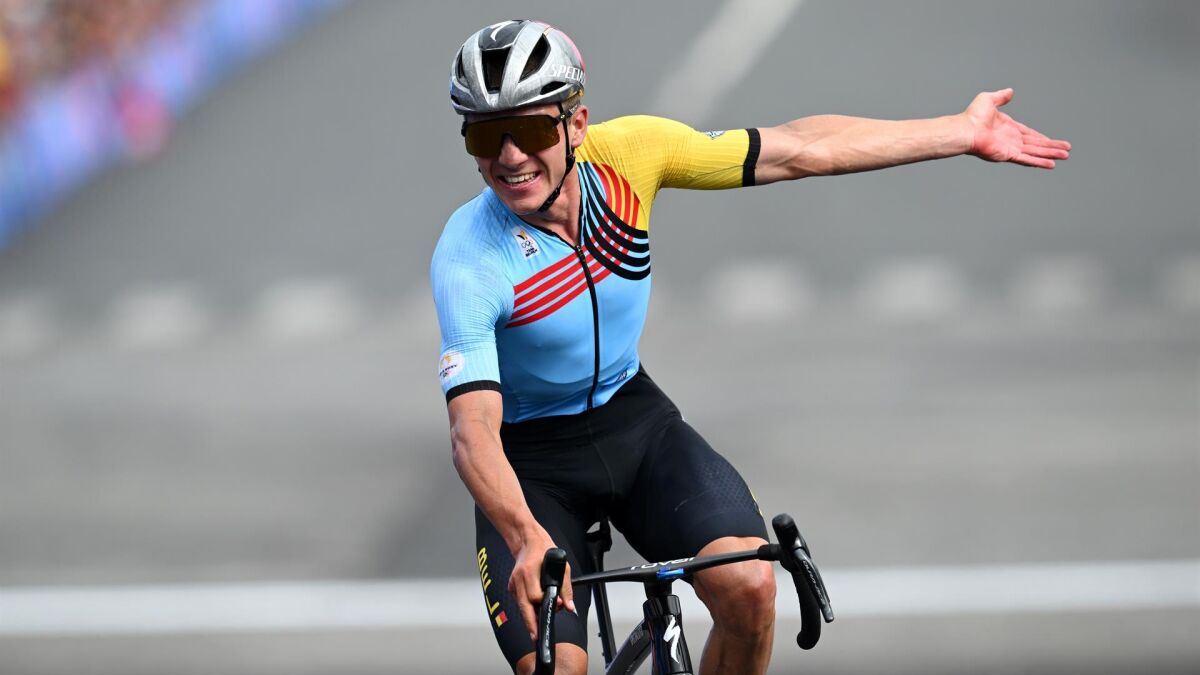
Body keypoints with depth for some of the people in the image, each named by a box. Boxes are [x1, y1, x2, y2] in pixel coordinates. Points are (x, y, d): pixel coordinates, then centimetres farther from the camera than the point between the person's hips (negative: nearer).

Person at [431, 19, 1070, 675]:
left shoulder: (624, 154, -17)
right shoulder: (467, 259, -27)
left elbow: (798, 152, -9)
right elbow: (473, 430, -35)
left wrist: (964, 131, -4)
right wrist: (528, 539, -53)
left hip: (634, 421, 3)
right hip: (530, 461, -3)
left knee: (749, 586, -23)